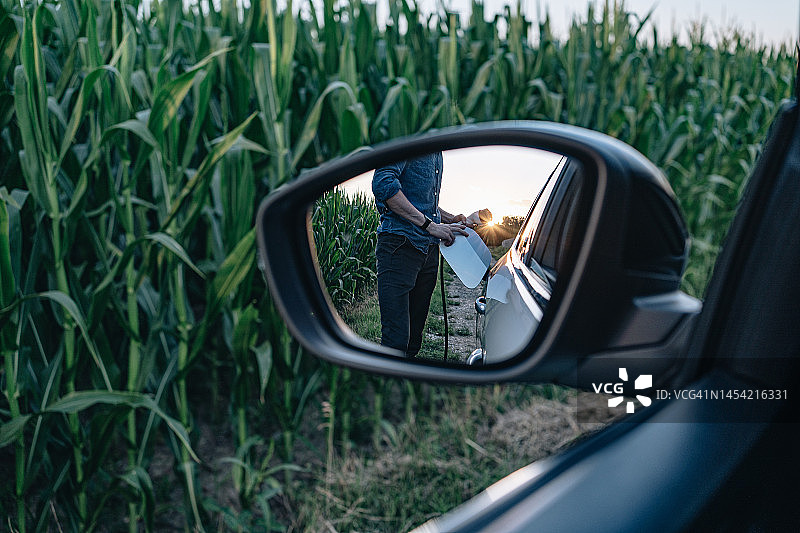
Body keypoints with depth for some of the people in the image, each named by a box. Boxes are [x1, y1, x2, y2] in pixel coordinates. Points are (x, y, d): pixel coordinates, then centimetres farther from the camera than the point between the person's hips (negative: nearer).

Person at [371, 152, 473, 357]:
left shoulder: (436, 153, 21)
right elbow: (382, 183, -22)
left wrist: (450, 219, 14)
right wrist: (429, 225, -21)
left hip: (429, 248, 9)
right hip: (400, 246, -9)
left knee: (414, 335, 12)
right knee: (396, 340, -10)